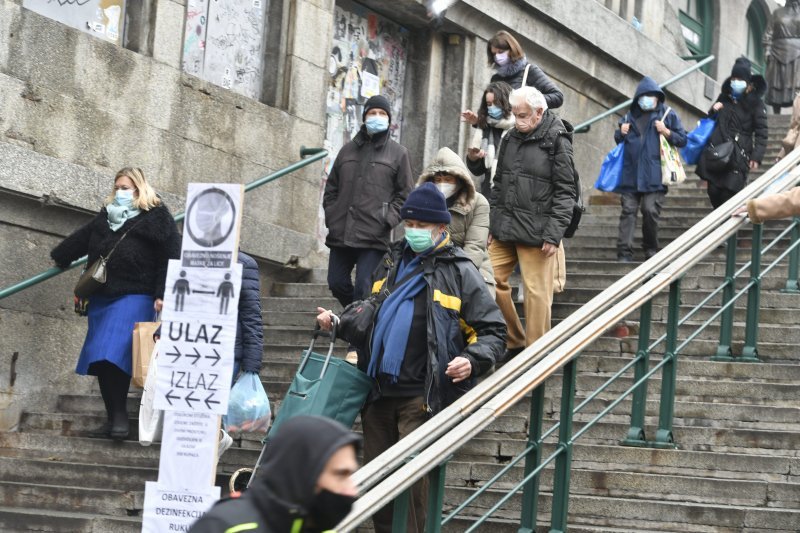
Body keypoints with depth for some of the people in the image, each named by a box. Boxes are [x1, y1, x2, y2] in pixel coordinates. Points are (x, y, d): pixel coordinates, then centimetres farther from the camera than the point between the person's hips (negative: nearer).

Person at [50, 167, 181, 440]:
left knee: (113, 355, -20)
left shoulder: (156, 217, -3)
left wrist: (163, 295, -15)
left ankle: (120, 415, -14)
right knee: (99, 359, 4)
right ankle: (111, 418, 11)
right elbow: (80, 239, 34)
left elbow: (170, 257, -9)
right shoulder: (105, 217, 19)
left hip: (134, 297, -7)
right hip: (102, 297, 7)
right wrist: (60, 256, 45)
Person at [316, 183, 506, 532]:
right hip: (379, 391, 6)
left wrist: (473, 360, -20)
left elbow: (493, 330, -2)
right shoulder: (392, 263, 16)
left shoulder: (459, 271, 0)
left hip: (422, 395, -6)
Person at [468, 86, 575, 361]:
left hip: (536, 232, -7)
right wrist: (492, 220, 15)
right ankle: (514, 342, 21)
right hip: (503, 229, 7)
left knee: (537, 292, -4)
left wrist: (554, 234, -15)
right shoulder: (511, 138, 14)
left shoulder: (556, 140, -6)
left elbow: (565, 192, -9)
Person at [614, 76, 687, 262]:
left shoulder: (667, 115, 6)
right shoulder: (630, 116, 15)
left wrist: (666, 132, -11)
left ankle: (651, 249, 12)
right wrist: (621, 133, 4)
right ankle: (624, 252, -6)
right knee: (628, 211, -3)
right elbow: (618, 140, 27)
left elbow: (682, 140, 5)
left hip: (654, 175, -3)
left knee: (650, 211, -7)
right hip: (631, 175, 3)